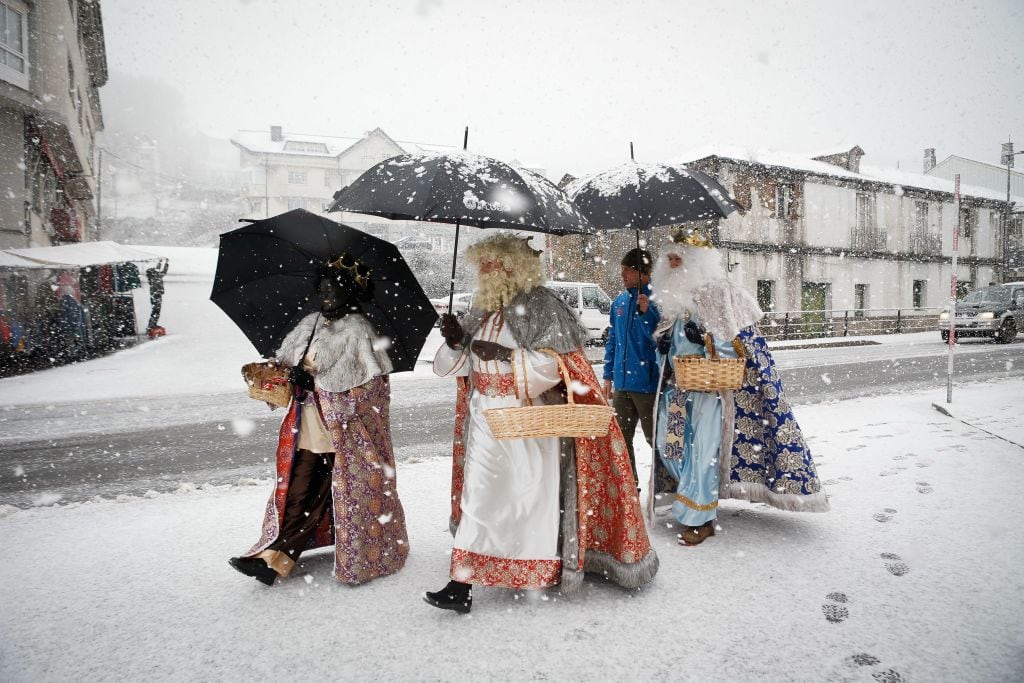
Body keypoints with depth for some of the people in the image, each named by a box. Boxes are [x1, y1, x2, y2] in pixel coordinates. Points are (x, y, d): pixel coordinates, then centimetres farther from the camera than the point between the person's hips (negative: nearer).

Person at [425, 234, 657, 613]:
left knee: (535, 495, 5)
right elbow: (461, 364, 15)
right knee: (479, 497, 5)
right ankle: (462, 584, 11)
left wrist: (503, 354, -21)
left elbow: (553, 362, -15)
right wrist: (456, 341, -6)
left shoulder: (540, 304, -8)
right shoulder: (481, 311, 12)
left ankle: (546, 573, 25)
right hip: (488, 419, 6)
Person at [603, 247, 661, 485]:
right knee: (621, 439, 15)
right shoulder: (619, 302, 10)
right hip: (622, 383, 7)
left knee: (655, 439, 3)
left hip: (647, 383, -7)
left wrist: (646, 312, -28)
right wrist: (608, 376, 14)